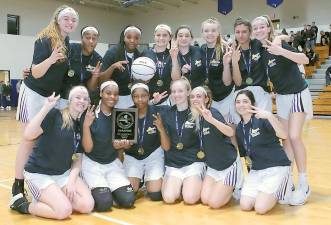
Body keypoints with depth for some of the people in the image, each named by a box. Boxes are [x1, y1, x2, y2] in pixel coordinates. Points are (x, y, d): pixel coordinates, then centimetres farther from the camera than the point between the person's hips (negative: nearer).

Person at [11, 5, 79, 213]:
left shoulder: (68, 44, 7)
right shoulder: (45, 40, -15)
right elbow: (36, 73, -20)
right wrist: (51, 59, -38)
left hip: (53, 96, 7)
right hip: (34, 94, -7)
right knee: (29, 140, -9)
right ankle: (17, 190, -5)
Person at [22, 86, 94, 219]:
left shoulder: (80, 126, 5)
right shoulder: (54, 115, -14)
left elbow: (78, 158, 8)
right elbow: (28, 135, -29)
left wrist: (72, 180, -9)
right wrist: (46, 107, -33)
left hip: (64, 173, 7)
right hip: (39, 173, -6)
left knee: (87, 206, -10)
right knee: (64, 210, -23)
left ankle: (50, 199, 11)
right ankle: (26, 206, 2)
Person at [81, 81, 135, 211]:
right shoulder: (90, 116, -13)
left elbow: (127, 144, 7)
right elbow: (88, 148, -16)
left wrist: (122, 144, -17)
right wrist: (86, 125, -30)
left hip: (113, 163, 4)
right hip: (92, 163, -4)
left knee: (128, 200, -12)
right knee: (104, 203, -20)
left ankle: (108, 189, 17)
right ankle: (91, 191, 12)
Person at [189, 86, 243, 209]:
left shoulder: (212, 113, -20)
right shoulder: (194, 118, 0)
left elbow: (231, 133, -36)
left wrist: (211, 120, -49)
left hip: (229, 164, -6)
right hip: (212, 166, 7)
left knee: (214, 203, -6)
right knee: (205, 200, 1)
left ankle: (232, 187, 19)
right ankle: (224, 187, 25)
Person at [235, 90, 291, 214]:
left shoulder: (262, 120, -14)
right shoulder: (239, 128, 6)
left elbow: (284, 135, -30)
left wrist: (270, 116, -43)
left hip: (276, 167, -6)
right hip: (256, 169, 6)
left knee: (261, 208, -18)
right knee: (245, 206, -8)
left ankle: (277, 191, 12)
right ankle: (264, 190, 19)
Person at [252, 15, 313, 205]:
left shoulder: (280, 44, -17)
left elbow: (305, 60, -27)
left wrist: (281, 51, -40)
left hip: (298, 94, -6)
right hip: (281, 97, 6)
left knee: (294, 136, -14)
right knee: (286, 139, 6)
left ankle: (304, 184, -3)